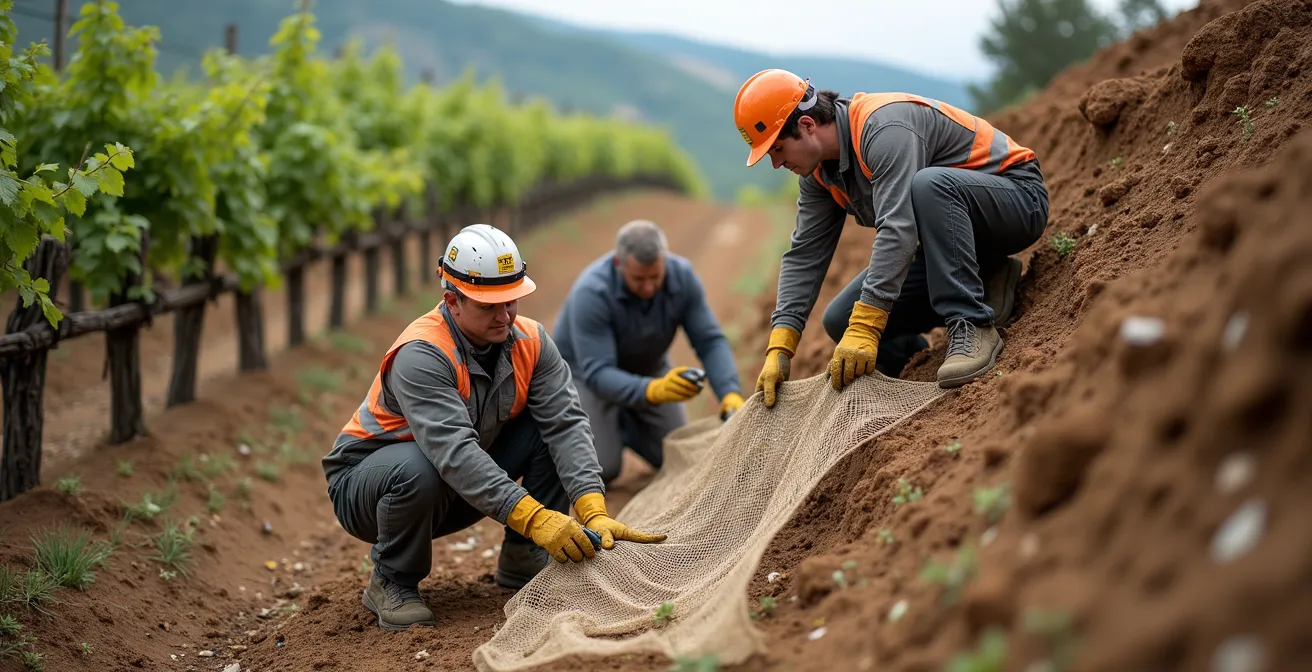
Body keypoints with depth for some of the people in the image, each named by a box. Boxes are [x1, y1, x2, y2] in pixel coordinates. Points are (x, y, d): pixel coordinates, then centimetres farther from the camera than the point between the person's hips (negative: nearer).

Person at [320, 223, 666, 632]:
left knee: (552, 424, -13)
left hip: (465, 489, 6)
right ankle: (391, 582, -12)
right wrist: (534, 518, -49)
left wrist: (594, 513, -35)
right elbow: (454, 452, -41)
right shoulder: (421, 356, -31)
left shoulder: (529, 342, -11)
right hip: (364, 484, -5)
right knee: (417, 468, -40)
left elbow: (565, 424, -20)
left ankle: (522, 560, 1)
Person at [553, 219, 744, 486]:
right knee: (601, 470, -15)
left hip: (646, 367, 4)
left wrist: (731, 394, -40)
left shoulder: (683, 276, -25)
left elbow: (710, 341, -23)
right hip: (585, 370, -4)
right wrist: (652, 390, -57)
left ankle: (621, 423, 28)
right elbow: (598, 373, -40)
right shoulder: (590, 293, -37)